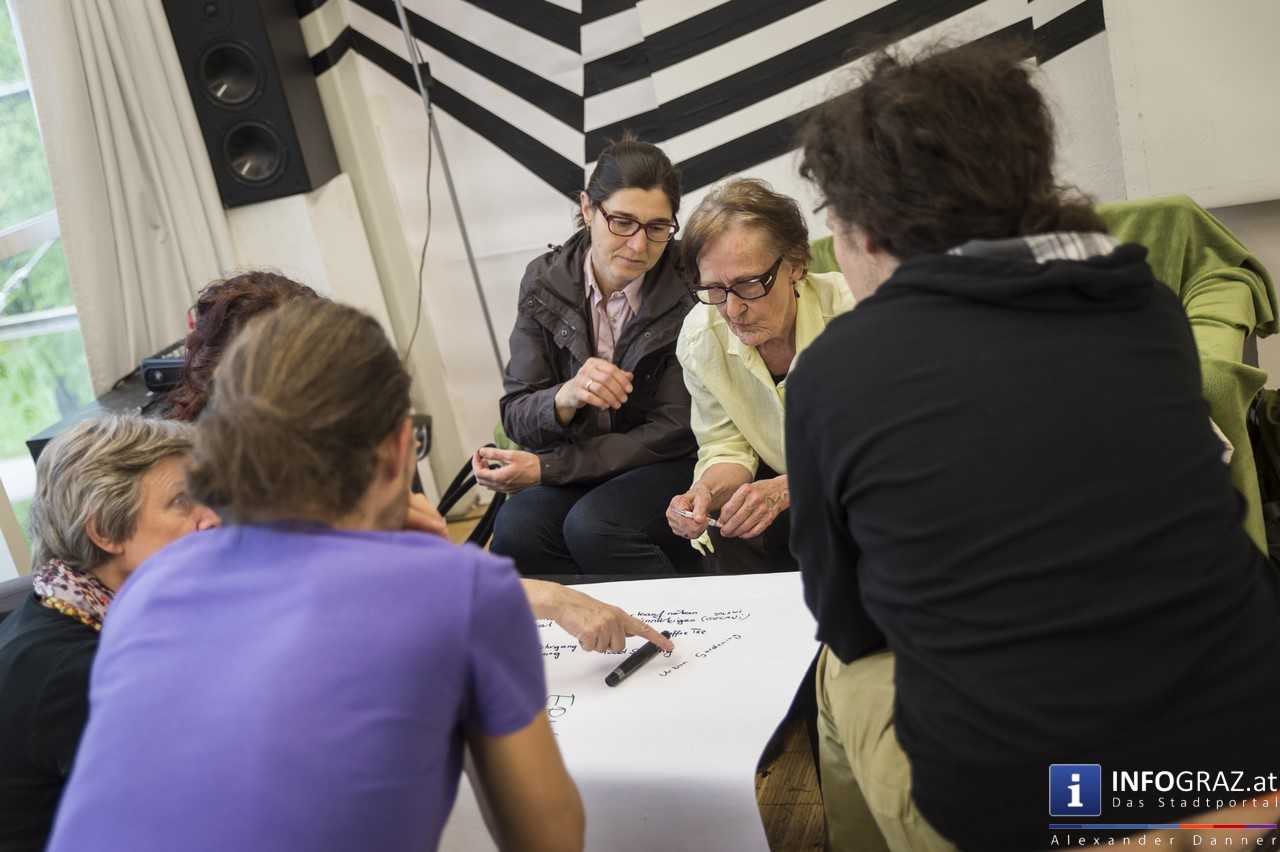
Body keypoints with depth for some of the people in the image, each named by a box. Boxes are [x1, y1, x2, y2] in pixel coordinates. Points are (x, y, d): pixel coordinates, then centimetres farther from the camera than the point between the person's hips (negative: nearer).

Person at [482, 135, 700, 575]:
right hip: (575, 466, 3)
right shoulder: (545, 282, -3)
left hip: (668, 467, -3)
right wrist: (565, 398, -27)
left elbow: (674, 432, -12)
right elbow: (516, 417, -2)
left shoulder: (689, 292, -13)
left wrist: (546, 467, -17)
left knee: (593, 526, -32)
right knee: (516, 528, -27)